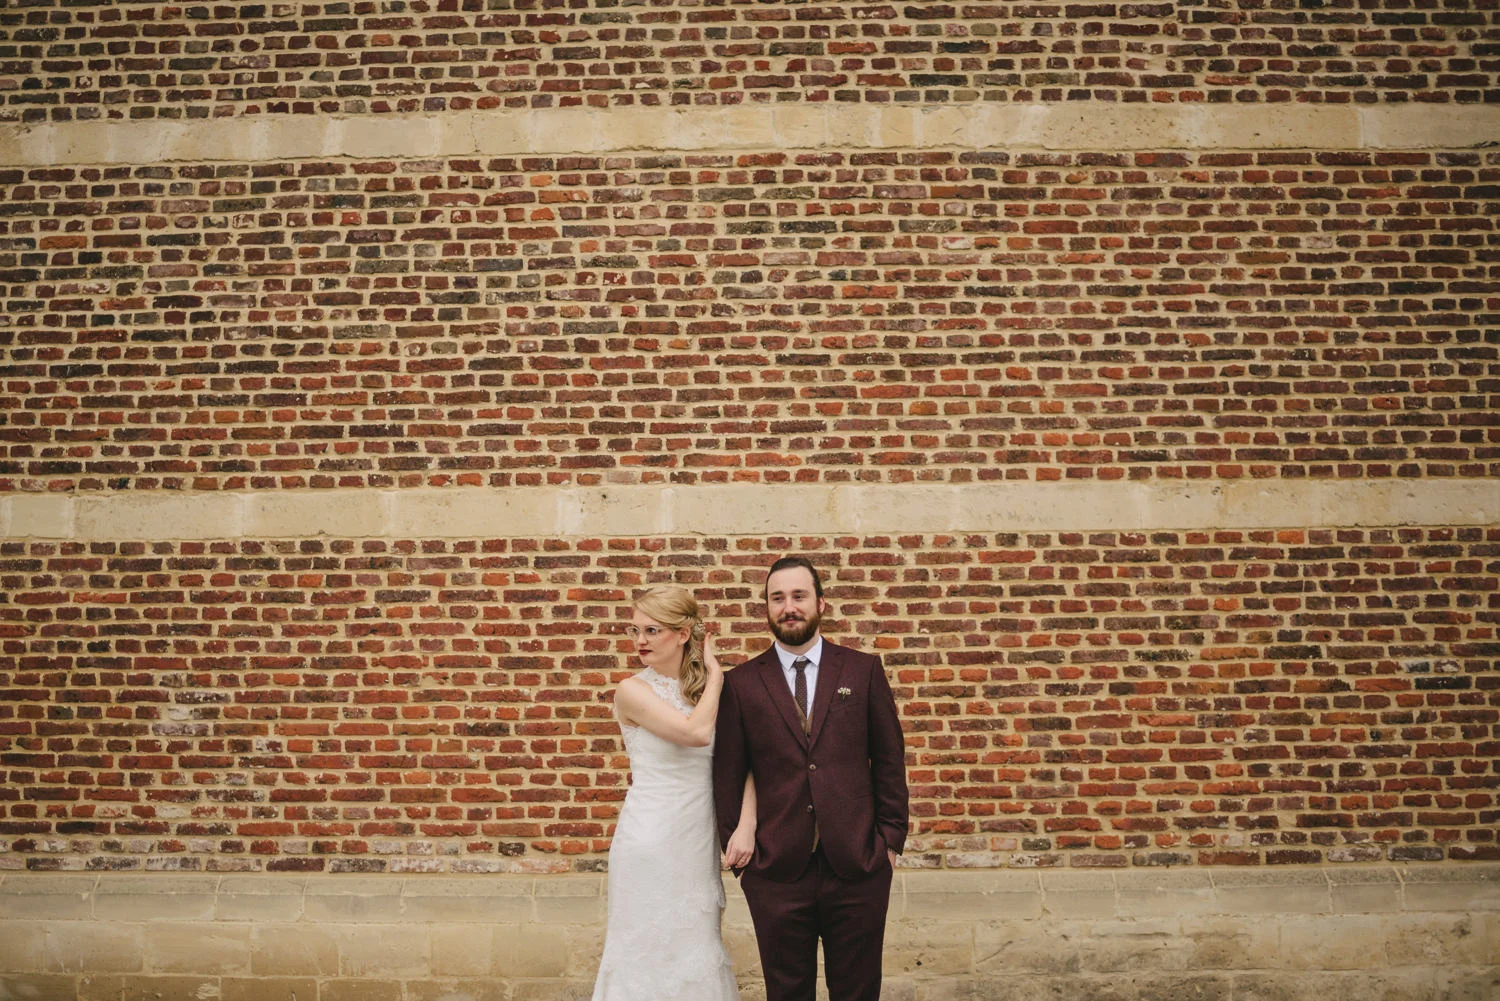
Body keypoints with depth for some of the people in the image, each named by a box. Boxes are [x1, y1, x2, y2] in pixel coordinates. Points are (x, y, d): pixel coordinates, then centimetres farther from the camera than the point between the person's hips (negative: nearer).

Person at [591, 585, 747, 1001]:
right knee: (650, 955, 4)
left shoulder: (705, 688, 5)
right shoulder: (633, 690, -10)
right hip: (651, 845, -5)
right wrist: (714, 674, -9)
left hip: (698, 841, 5)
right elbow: (695, 732, -22)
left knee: (695, 953, 13)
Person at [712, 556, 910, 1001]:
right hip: (776, 872, 0)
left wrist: (891, 839, 1)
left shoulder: (863, 670, 3)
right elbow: (728, 775, 5)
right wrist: (735, 847, 3)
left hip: (857, 865, 0)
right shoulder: (741, 683, 2)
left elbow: (889, 760, 5)